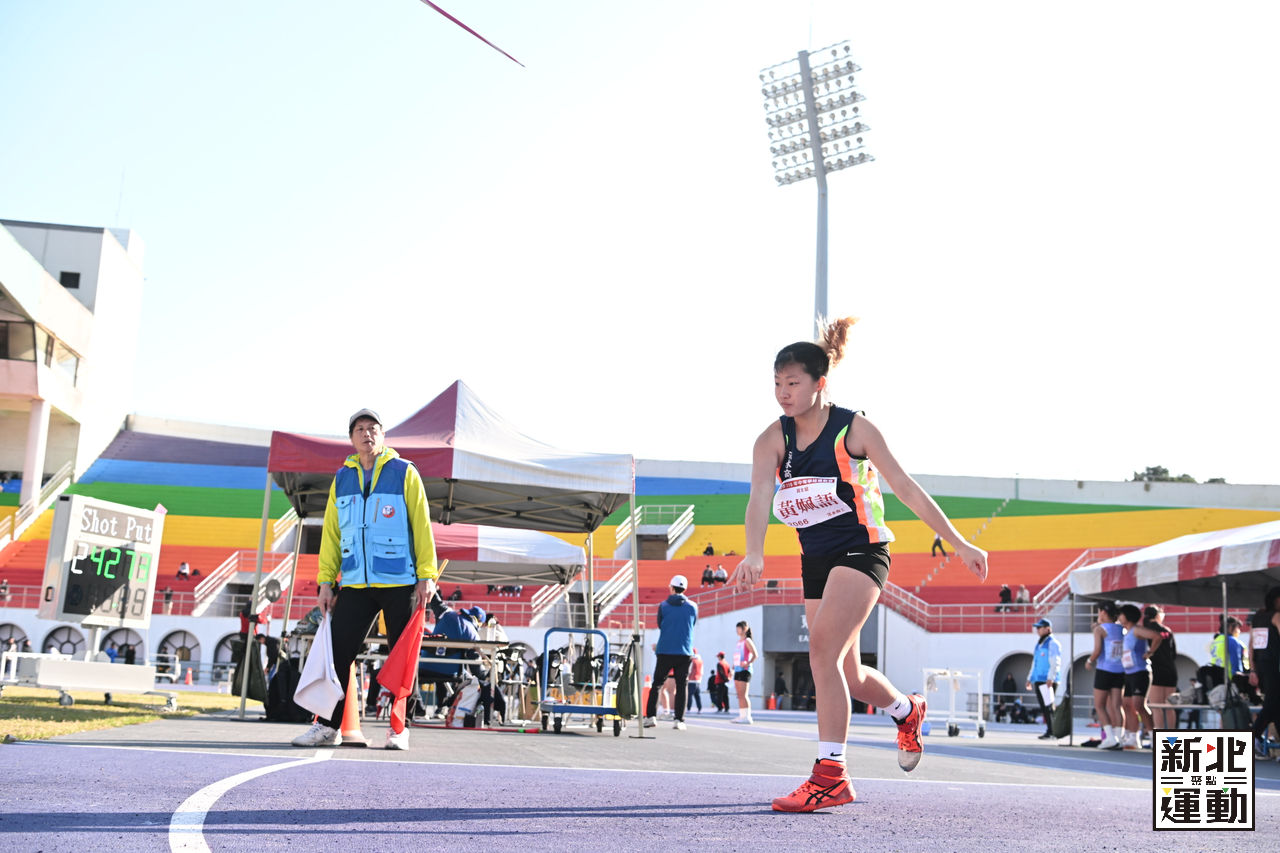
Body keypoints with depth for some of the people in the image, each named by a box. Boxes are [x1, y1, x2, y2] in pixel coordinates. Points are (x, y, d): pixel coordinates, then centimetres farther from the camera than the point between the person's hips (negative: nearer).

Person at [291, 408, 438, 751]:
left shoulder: (405, 473, 1)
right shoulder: (342, 478, 11)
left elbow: (422, 526, -2)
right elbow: (331, 533, 13)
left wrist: (427, 575, -8)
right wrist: (326, 580, 7)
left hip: (399, 583, -3)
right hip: (355, 584, 3)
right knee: (338, 652, 0)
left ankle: (399, 728, 13)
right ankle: (328, 726, 10)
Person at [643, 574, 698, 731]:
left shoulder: (663, 606, -2)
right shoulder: (692, 606, 1)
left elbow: (660, 625, 10)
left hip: (665, 651, 0)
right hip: (684, 652, 1)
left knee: (657, 684, 8)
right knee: (682, 686, 4)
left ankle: (650, 716, -1)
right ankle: (679, 720, -2)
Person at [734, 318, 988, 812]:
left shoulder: (853, 429, -10)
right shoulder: (772, 440, -2)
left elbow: (906, 488, -5)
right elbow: (758, 498, -18)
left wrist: (958, 543, -4)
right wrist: (754, 554, -38)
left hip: (861, 551, -5)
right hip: (815, 560, 5)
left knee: (823, 651, -23)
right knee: (846, 673, 13)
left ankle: (830, 775, -18)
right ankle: (908, 711, 45)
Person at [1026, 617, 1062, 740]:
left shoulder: (1053, 643, -6)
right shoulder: (1039, 643, 22)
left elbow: (1055, 662, -14)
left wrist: (1050, 678, -23)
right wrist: (1030, 678, 24)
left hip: (1047, 681, -9)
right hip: (1038, 680, 9)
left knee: (1048, 707, -10)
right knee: (1043, 708, 8)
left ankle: (1051, 732, -9)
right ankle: (1048, 731, 11)